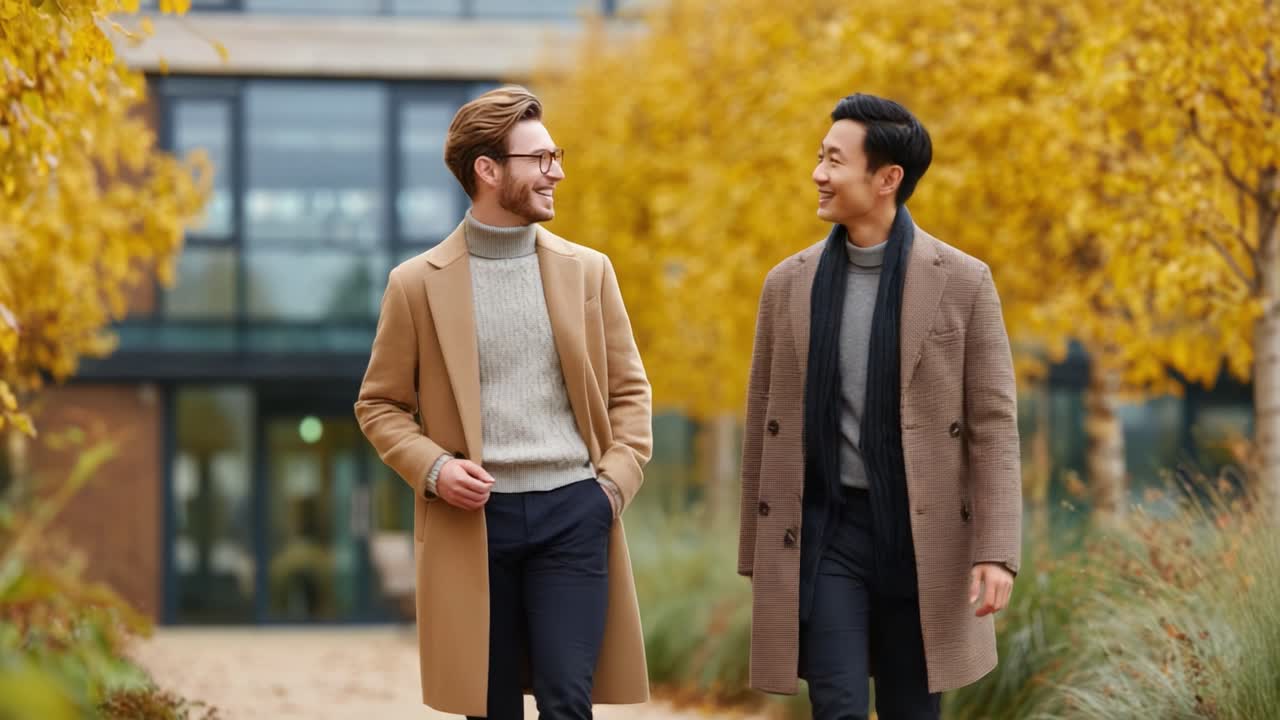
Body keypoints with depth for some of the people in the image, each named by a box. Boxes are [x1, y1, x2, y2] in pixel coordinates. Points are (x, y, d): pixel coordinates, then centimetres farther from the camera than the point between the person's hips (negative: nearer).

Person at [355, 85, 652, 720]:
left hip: (573, 511, 1)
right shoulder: (417, 283, 2)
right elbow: (380, 405, 7)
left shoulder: (587, 270, 8)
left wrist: (615, 482, -2)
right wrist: (431, 468, -9)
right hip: (474, 519, -1)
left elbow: (628, 390, 12)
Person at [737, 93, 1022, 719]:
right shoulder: (788, 284, 5)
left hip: (922, 535, -1)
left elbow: (993, 425, -4)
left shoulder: (963, 282, -3)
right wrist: (757, 557, 10)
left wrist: (996, 551, -13)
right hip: (824, 532, 1)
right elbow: (764, 424, 10)